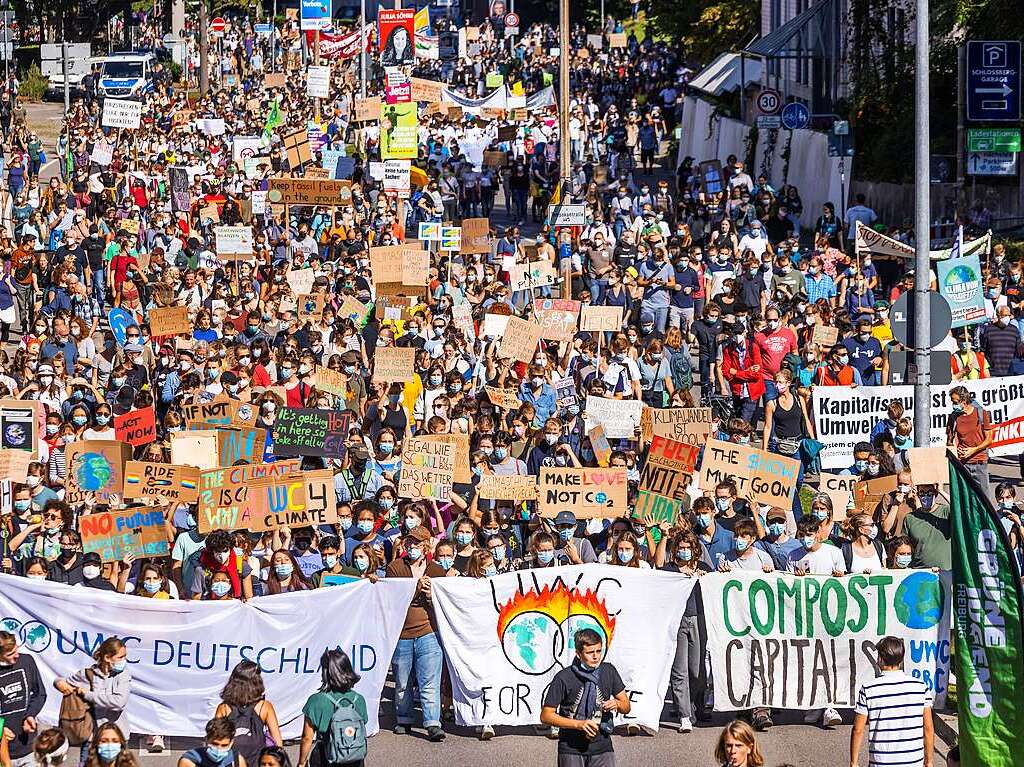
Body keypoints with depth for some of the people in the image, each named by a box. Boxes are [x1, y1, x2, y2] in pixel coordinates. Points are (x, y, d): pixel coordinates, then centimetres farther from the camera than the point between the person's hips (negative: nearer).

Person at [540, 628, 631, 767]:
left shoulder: (608, 671, 3)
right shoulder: (564, 678, -10)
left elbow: (627, 706, 14)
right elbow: (546, 716, -8)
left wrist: (617, 704, -10)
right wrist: (578, 724, -18)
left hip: (602, 746, 3)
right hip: (571, 749, -2)